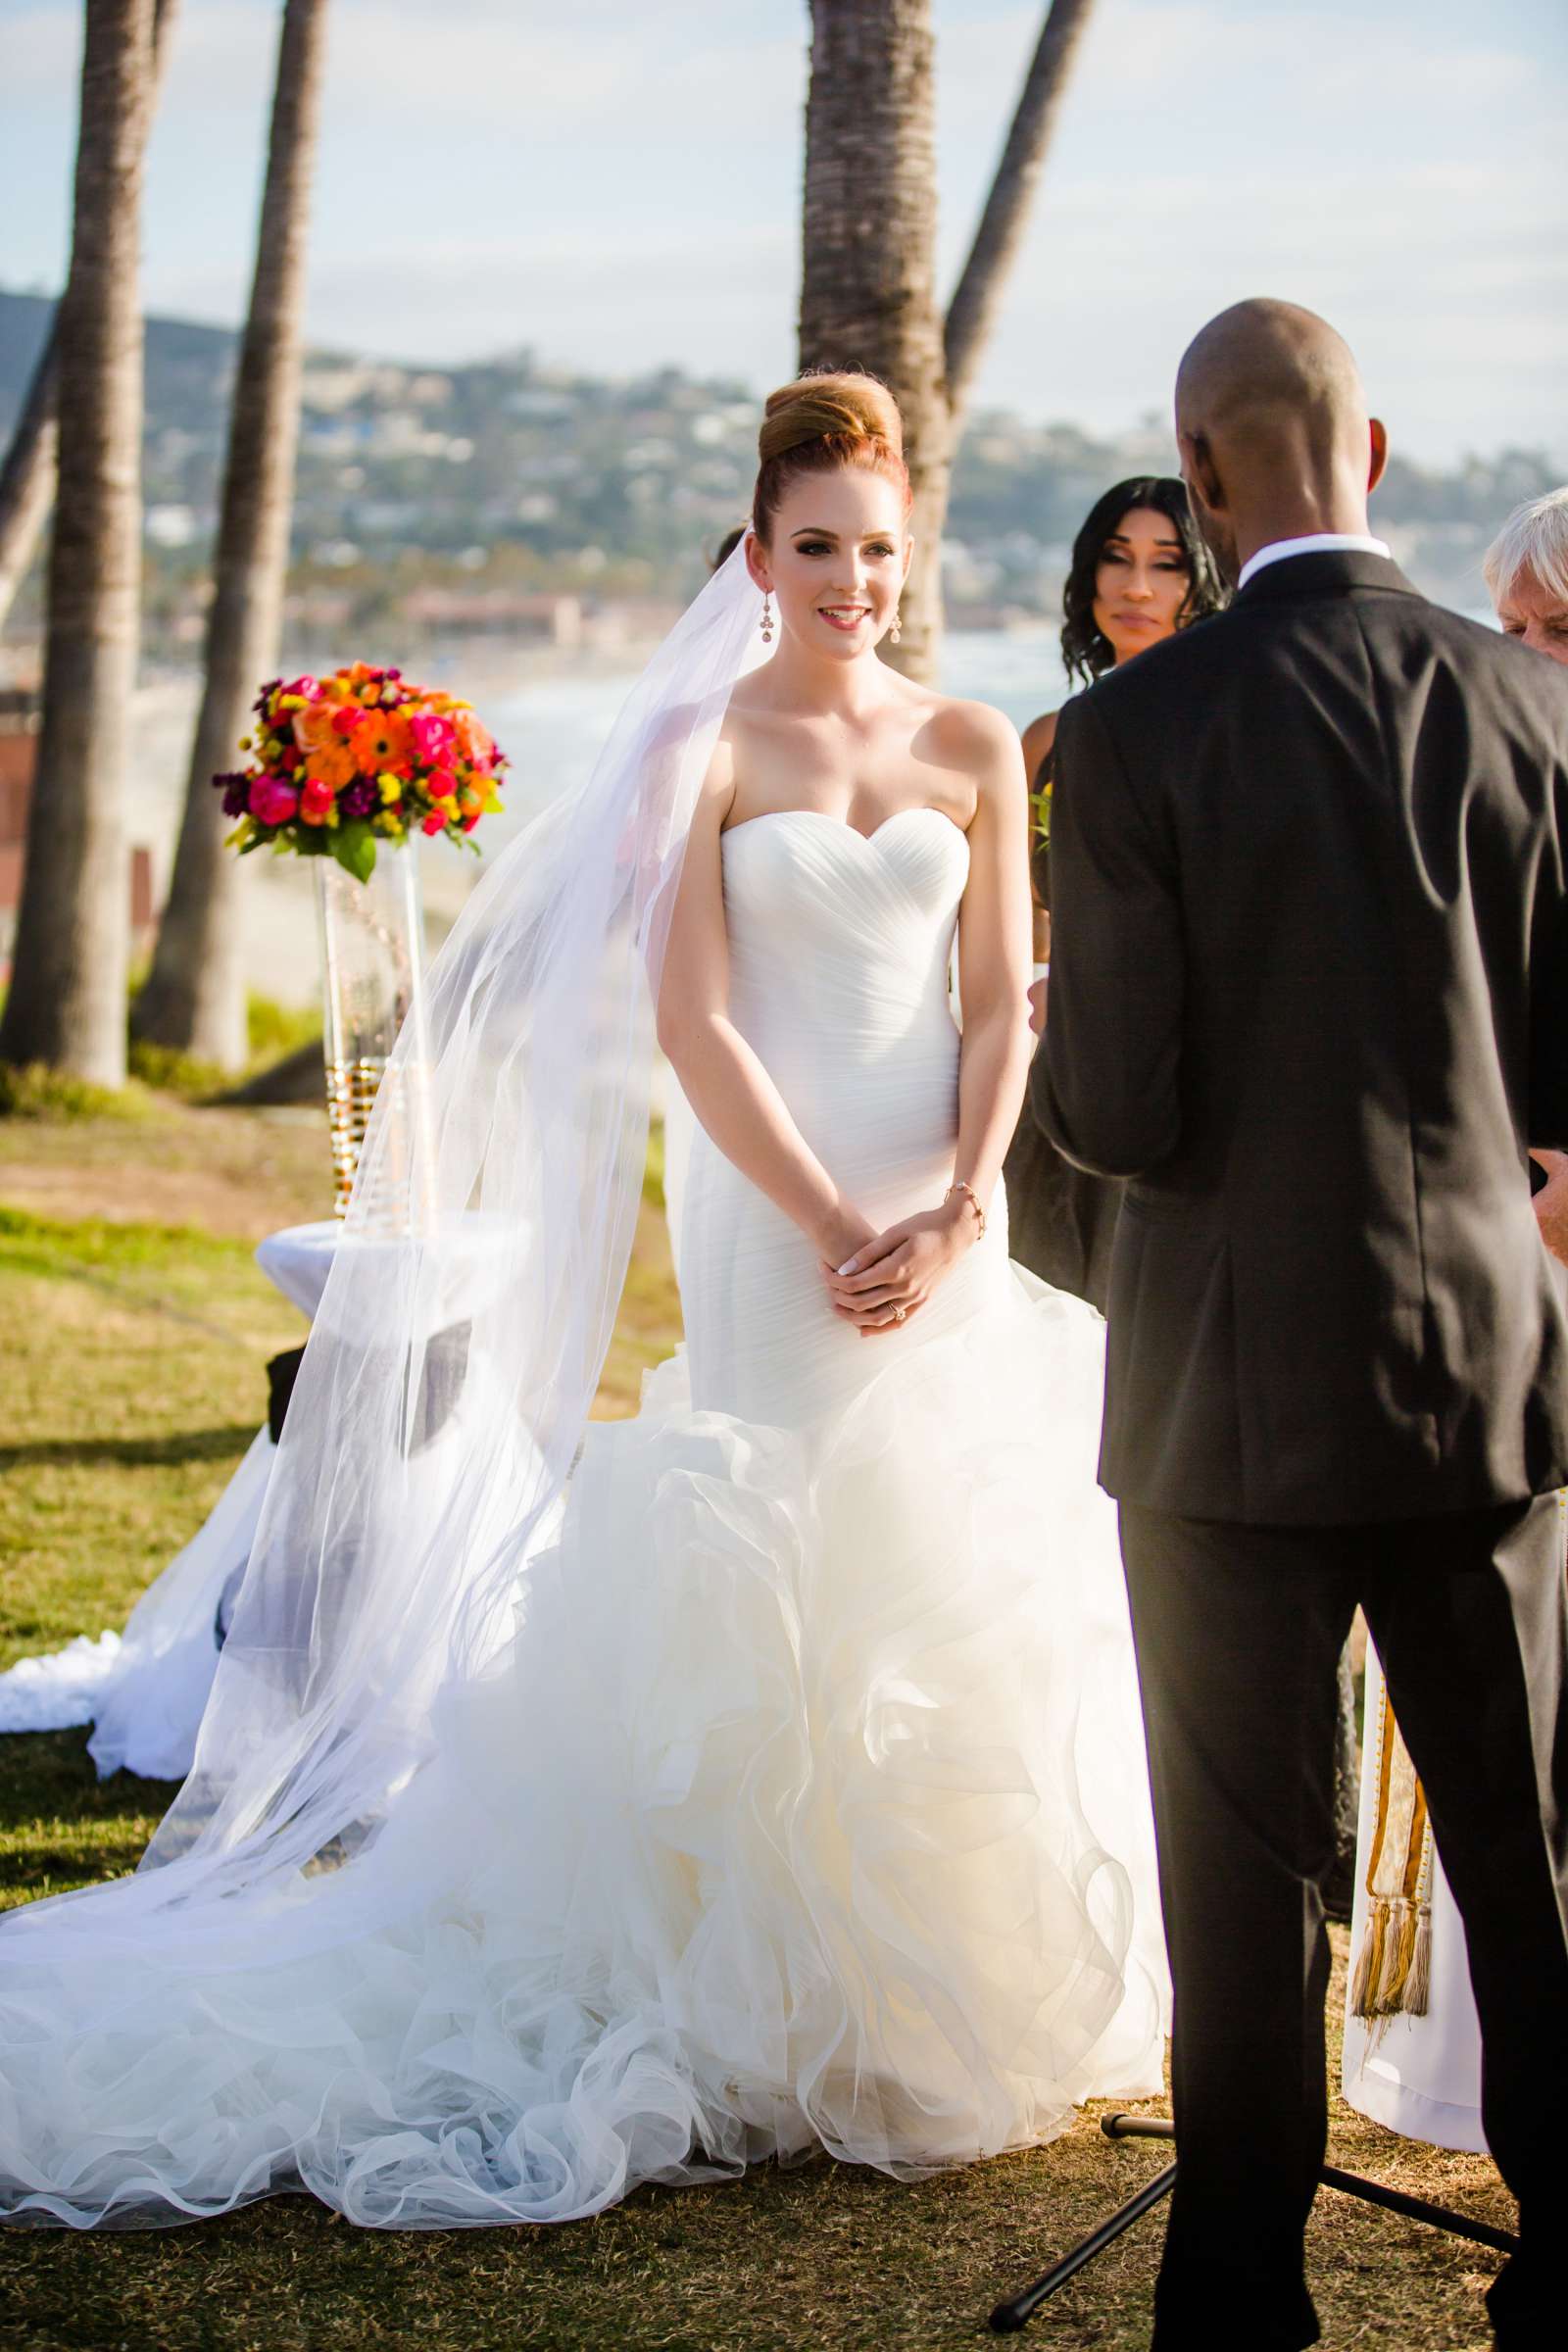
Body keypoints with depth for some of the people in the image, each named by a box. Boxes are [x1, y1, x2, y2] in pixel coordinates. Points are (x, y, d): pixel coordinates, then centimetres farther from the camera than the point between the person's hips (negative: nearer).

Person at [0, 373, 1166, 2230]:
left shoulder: (973, 750, 8)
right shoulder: (701, 749, -1)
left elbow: (1003, 1008, 4)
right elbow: (691, 1023, -7)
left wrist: (955, 1217, -10)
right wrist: (832, 1229, -13)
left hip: (950, 1221, 3)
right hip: (779, 1222, -3)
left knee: (957, 1608, 6)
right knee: (766, 1605, -1)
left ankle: (955, 1999, 20)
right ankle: (772, 2009, 10)